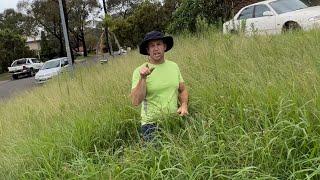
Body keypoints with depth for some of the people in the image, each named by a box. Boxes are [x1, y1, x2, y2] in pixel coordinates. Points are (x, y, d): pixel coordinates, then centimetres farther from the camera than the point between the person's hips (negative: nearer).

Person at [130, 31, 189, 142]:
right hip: (152, 124, -4)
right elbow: (136, 102, -19)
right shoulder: (139, 71, -10)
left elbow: (183, 90, 15)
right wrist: (143, 78, -28)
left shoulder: (174, 66, 5)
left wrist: (184, 105, -4)